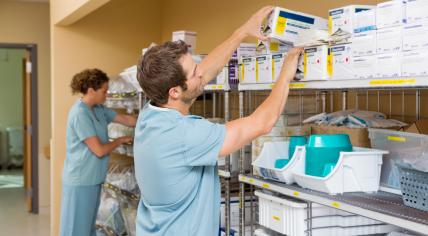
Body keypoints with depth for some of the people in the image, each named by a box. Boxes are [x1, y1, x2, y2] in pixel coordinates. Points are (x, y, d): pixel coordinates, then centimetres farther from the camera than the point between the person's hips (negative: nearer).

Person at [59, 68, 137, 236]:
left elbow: (128, 120, 9)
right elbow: (99, 150, -20)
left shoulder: (99, 109, 7)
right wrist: (121, 140, -5)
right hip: (81, 181, -9)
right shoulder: (80, 114, -20)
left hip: (92, 179, 9)